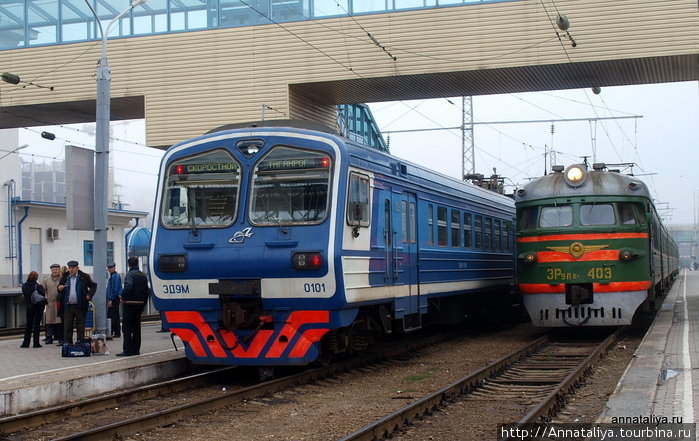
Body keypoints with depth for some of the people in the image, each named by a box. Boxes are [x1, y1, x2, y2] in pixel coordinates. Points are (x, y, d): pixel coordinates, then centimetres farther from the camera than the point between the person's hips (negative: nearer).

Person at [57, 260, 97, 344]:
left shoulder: (84, 277, 1)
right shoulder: (64, 278, 9)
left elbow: (93, 286, 7)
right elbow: (59, 288, 20)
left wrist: (89, 295, -6)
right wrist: (59, 288, -4)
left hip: (80, 306, -2)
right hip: (68, 307, 2)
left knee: (80, 326, 4)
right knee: (67, 326, 2)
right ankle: (67, 343, 7)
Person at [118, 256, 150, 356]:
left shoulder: (130, 274, -11)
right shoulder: (143, 276, 12)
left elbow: (128, 287, -27)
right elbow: (147, 290, 13)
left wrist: (122, 297, -14)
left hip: (130, 304, -7)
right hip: (140, 304, 7)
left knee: (127, 328, -2)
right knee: (136, 327, 12)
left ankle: (128, 350, -5)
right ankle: (136, 350, 13)